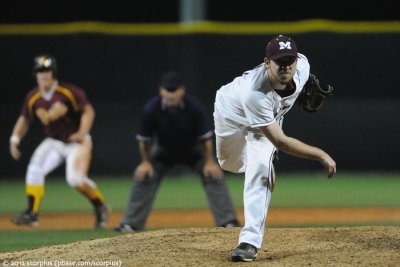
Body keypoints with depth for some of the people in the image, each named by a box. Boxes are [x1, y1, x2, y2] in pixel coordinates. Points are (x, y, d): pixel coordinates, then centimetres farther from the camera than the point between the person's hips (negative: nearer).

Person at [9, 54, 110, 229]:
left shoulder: (70, 93, -20)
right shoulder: (33, 98, -5)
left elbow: (88, 111, -17)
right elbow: (24, 119, 7)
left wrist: (82, 133, -31)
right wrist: (15, 139, -8)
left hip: (77, 142, -5)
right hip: (53, 142, 5)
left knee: (75, 178, -22)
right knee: (35, 168, -17)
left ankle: (100, 207, 4)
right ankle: (31, 213, -13)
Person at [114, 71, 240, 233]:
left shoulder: (194, 107, -32)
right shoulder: (151, 109, -30)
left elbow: (206, 136, -19)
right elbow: (144, 139, -13)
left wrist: (209, 162, -17)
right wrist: (146, 162, -8)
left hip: (193, 150, -1)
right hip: (164, 151, 1)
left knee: (213, 175, -15)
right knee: (142, 176, -10)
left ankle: (228, 221, -9)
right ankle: (131, 224, -1)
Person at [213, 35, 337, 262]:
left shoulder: (302, 65, -33)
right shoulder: (255, 93, -49)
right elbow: (281, 142, -44)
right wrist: (321, 155, -43)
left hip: (269, 118, 3)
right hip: (232, 113, -3)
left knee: (260, 166, -20)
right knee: (230, 163, 21)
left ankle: (251, 240, -22)